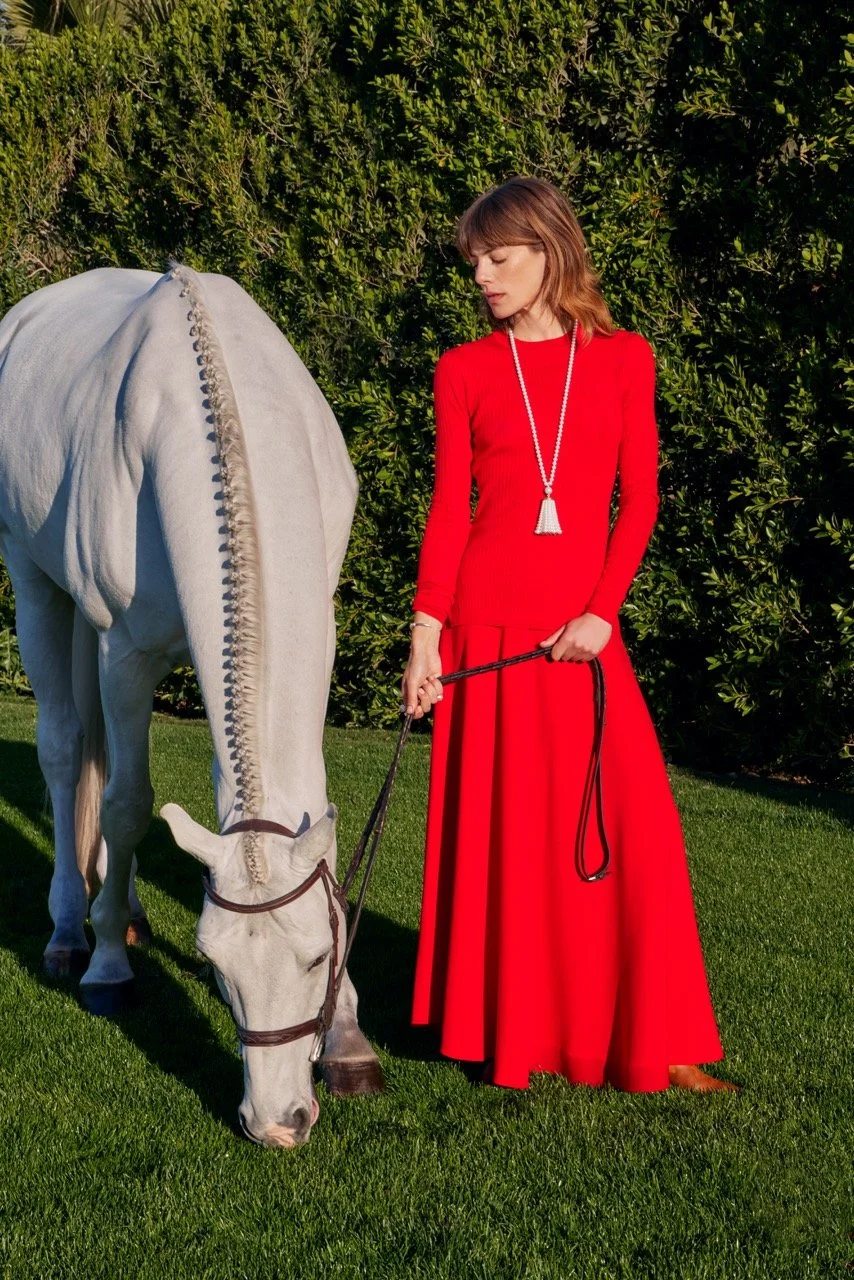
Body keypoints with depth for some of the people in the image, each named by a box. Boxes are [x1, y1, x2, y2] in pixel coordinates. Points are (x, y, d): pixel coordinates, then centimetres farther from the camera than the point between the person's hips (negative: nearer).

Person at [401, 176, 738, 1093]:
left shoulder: (623, 359, 7)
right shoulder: (464, 371, 6)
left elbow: (640, 499, 2)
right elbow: (449, 508, 3)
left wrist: (602, 611, -9)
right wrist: (425, 630, -5)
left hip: (583, 627, 1)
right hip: (486, 620, 0)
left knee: (630, 825, -3)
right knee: (501, 826, 2)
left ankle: (649, 1041, 9)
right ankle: (509, 1033, 16)